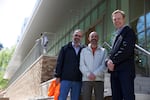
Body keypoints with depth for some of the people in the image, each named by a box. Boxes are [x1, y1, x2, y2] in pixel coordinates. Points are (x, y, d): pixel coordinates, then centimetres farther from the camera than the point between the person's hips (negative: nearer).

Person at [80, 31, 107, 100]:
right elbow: (82, 65, 4)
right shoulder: (84, 51, 14)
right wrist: (88, 74, -13)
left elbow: (104, 66, -1)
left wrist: (95, 74, -14)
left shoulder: (103, 51, 12)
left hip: (99, 80, 0)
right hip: (86, 80, 0)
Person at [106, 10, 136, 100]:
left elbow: (126, 50, -12)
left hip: (126, 70, -7)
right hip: (115, 71, 8)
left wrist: (113, 61, -12)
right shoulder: (117, 35, 24)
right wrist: (108, 61, 0)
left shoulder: (128, 31, 1)